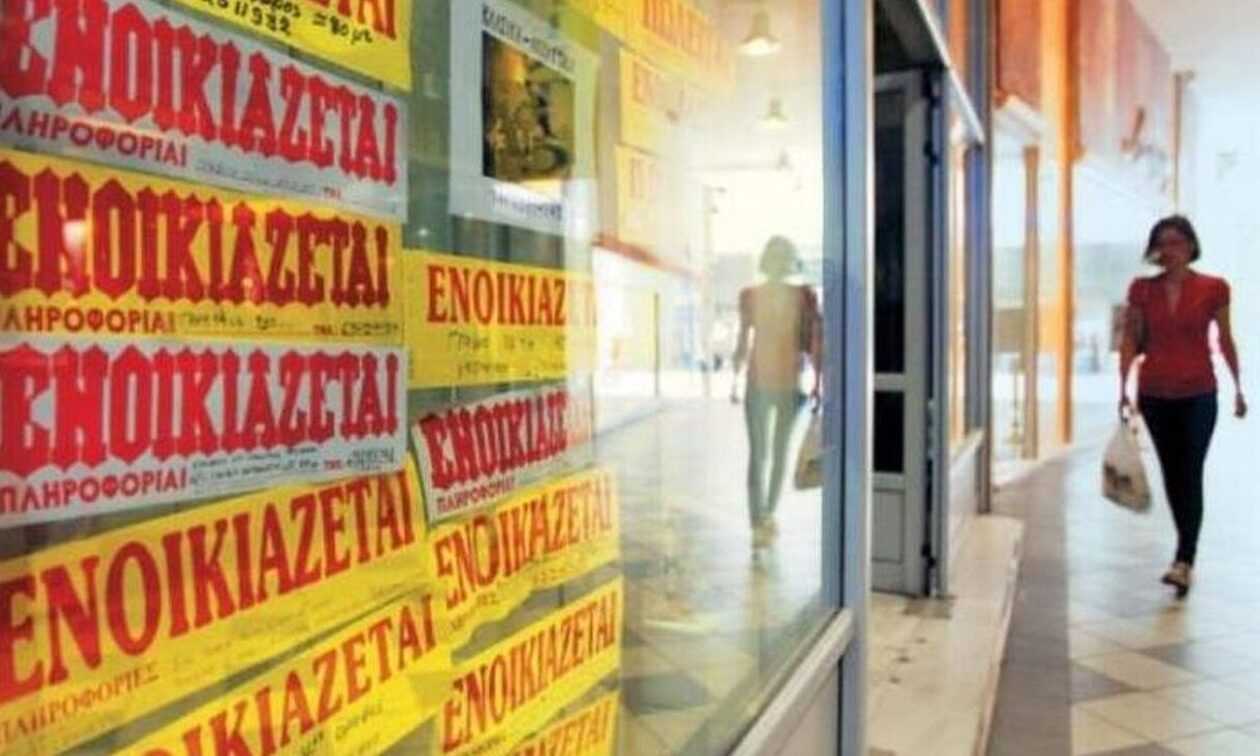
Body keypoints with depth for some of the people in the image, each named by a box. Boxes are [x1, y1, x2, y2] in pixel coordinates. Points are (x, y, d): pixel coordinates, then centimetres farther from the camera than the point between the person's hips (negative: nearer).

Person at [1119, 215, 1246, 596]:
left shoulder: (1213, 288, -2)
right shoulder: (1142, 290, 1)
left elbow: (1225, 341, 5)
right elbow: (1131, 341, 3)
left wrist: (1238, 388, 8)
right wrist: (1123, 388, -4)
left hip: (1198, 394, -2)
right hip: (1155, 395, 3)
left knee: (1191, 475, -7)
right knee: (1171, 474, 12)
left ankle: (1184, 561, -9)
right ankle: (1187, 548, 28)